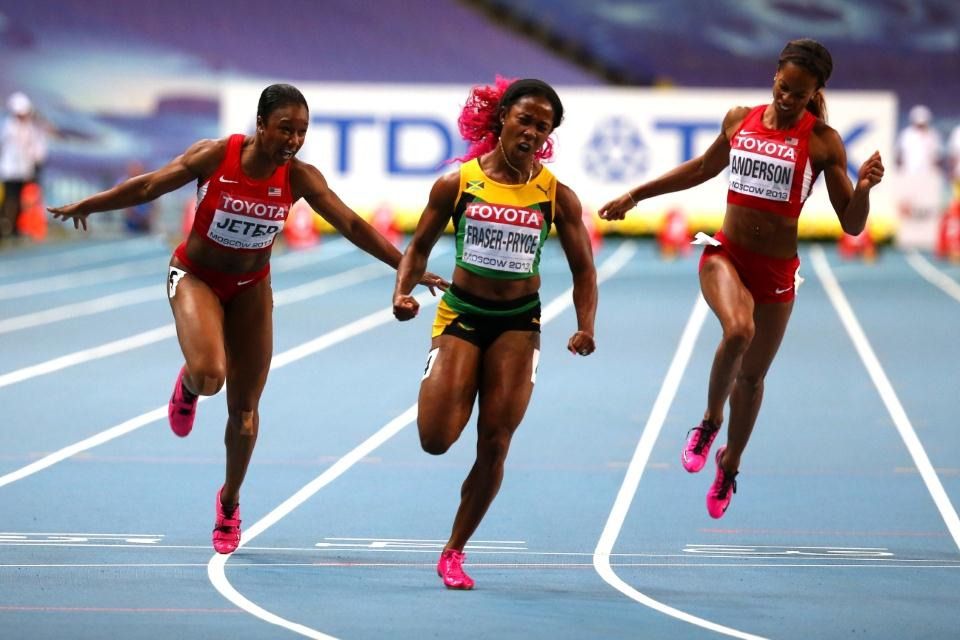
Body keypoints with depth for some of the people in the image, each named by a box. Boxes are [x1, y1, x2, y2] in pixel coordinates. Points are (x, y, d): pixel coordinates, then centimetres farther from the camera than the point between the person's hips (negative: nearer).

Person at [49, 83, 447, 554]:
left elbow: (351, 225, -13)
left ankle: (229, 503, 28)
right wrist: (83, 206, -15)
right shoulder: (215, 156, -22)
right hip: (196, 277, -3)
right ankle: (187, 386, 12)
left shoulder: (299, 178, -16)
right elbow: (149, 186, -13)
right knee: (209, 375, -29)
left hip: (251, 288, 3)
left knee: (244, 408, 6)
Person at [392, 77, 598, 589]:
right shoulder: (457, 184, -6)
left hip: (518, 322, 1)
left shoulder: (556, 195, -5)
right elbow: (420, 247, 4)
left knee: (494, 446, -2)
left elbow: (583, 268, 1)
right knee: (435, 440, -12)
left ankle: (454, 552, 14)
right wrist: (403, 292, -15)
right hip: (460, 315, -1)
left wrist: (585, 327, -15)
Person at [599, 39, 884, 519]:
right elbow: (704, 168, 21)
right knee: (738, 330, -31)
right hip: (725, 254, 1)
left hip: (776, 271, -1)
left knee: (752, 375, 11)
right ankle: (709, 421, -4)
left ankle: (729, 464, 38)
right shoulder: (740, 120, 1)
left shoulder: (822, 141, -8)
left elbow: (852, 225, -8)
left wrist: (864, 187, -28)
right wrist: (635, 195, 23)